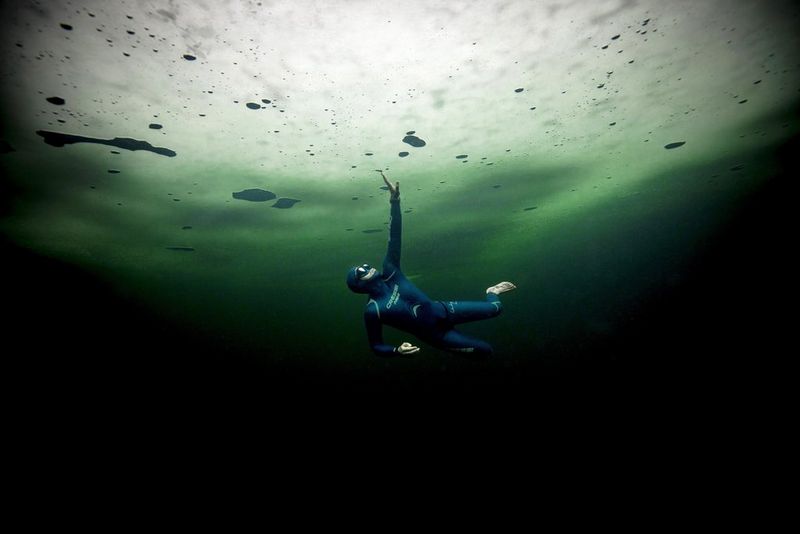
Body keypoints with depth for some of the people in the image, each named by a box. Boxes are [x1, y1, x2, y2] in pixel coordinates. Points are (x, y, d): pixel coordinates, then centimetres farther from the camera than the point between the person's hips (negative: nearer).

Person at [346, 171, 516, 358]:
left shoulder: (388, 273, -10)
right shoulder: (372, 311, -21)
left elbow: (395, 237, -19)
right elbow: (376, 346, -13)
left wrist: (394, 201, -30)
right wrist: (397, 350, -35)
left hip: (442, 311, 4)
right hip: (435, 335, -3)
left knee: (494, 308, 3)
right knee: (484, 350, -4)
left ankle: (492, 292, 39)